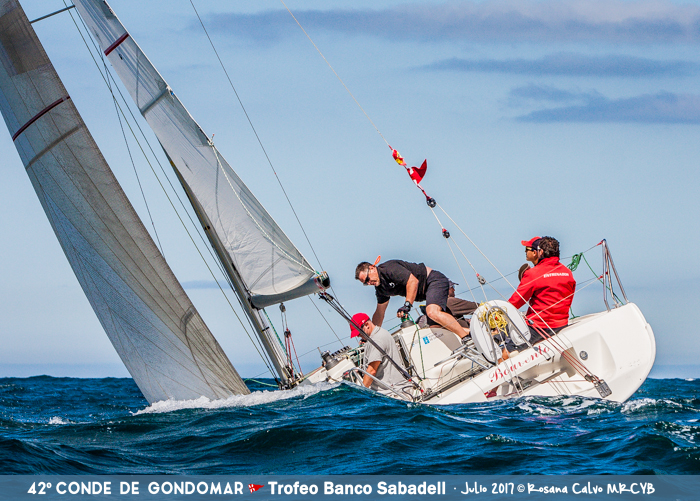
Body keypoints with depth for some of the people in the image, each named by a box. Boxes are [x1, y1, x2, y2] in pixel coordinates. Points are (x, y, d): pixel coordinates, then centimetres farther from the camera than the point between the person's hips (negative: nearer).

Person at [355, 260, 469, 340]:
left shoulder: (389, 268, -18)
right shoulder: (381, 288, 13)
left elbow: (413, 281, -26)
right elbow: (379, 313, 23)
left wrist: (407, 305, -29)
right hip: (425, 291, 11)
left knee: (432, 312, -33)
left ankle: (467, 337, -40)